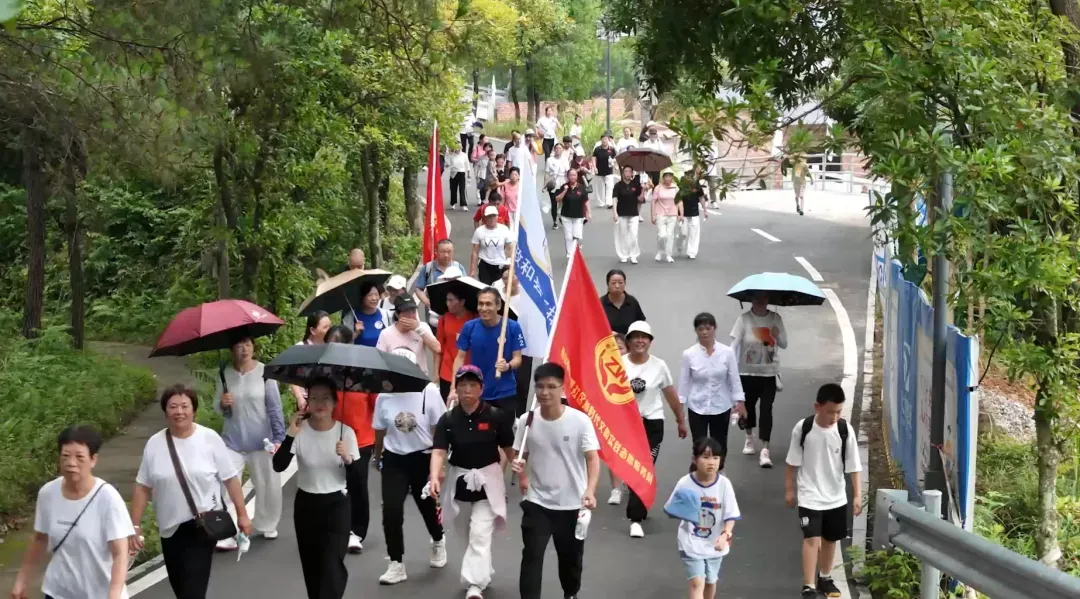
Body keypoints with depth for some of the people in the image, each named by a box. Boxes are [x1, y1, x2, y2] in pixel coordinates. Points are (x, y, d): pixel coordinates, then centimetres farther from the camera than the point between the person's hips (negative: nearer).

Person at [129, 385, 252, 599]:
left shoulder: (209, 439, -8)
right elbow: (142, 487, 2)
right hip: (171, 527, 4)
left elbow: (230, 478, -3)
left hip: (203, 525, -4)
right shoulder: (155, 444, -3)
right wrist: (134, 526, 0)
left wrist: (242, 514, -2)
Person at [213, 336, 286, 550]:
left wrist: (278, 438, -10)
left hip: (261, 440, -1)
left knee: (267, 486, 12)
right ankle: (227, 535, -6)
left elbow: (275, 408, -7)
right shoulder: (224, 374, -3)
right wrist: (222, 404, -18)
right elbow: (217, 407, 5)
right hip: (232, 440, 1)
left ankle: (267, 526, 34)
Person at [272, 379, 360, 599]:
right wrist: (290, 435, -31)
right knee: (312, 567, 12)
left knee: (332, 565, -11)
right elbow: (278, 466, -20)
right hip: (306, 505, 2)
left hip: (337, 505, -2)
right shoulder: (300, 431, -10)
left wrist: (347, 458, -25)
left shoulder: (345, 432, -9)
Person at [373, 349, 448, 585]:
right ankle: (397, 564, 2)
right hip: (394, 460, 2)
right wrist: (378, 457, 18)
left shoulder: (429, 392, -15)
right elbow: (379, 430, 7)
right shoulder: (384, 395, -7)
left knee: (428, 506, 14)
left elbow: (439, 430, -10)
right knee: (391, 510, -9)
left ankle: (438, 542, 47)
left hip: (423, 458, -1)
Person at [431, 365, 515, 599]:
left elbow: (509, 449, -1)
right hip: (460, 481, 3)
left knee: (480, 534, -13)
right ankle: (483, 574, 38)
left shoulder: (495, 416, -12)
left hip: (488, 482, -3)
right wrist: (435, 477, -31)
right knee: (469, 533, 17)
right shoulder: (447, 419, -7)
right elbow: (439, 451, -16)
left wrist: (498, 472, -2)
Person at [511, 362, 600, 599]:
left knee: (571, 557, 17)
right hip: (537, 502, 1)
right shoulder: (527, 420, -6)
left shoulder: (580, 420, -15)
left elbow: (593, 458, -16)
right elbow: (520, 455, 6)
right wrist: (518, 466, -19)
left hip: (572, 503, -1)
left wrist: (590, 490, -32)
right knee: (532, 555, -10)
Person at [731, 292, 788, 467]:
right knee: (748, 405, 15)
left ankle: (765, 450, -8)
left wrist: (777, 336, -18)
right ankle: (749, 438, 41)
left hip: (769, 372, 0)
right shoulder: (744, 319, -9)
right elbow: (734, 344, -14)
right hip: (747, 371, 0)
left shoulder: (775, 318, -2)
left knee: (766, 409, -7)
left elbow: (784, 344, 4)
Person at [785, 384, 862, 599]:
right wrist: (789, 489, 3)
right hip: (809, 495, -3)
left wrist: (857, 495, -7)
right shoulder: (802, 428, -14)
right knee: (812, 539, -12)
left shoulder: (846, 430, -11)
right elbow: (793, 462, -2)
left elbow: (853, 465, -5)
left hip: (836, 496, 3)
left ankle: (825, 578, 35)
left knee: (830, 538, 16)